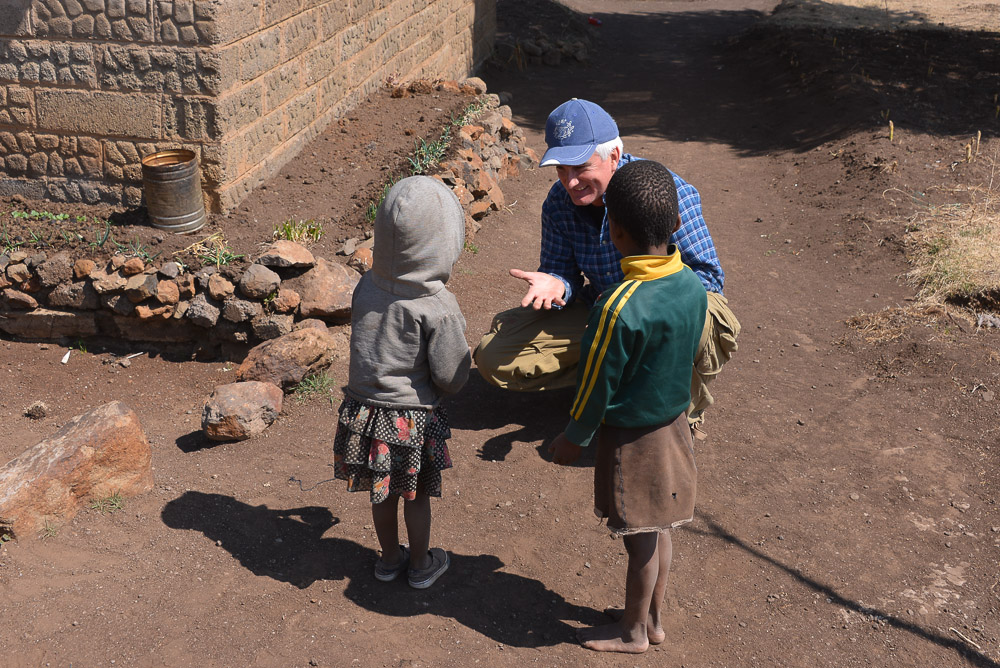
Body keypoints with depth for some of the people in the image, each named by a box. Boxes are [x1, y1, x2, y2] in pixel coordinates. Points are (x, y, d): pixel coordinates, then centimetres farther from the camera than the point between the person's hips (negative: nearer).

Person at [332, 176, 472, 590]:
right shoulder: (439, 308, -24)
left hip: (364, 410, 5)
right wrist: (465, 357, 2)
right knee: (417, 496, 18)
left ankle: (390, 558, 42)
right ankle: (420, 565, 37)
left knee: (383, 492, 23)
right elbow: (450, 378, -18)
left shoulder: (366, 286, -8)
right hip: (413, 419, -4)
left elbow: (367, 342, 4)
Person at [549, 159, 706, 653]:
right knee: (656, 532, 22)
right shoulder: (694, 286, -10)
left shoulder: (618, 308, -30)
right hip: (673, 423, 6)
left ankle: (632, 631, 32)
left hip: (630, 438, -6)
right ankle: (654, 618, 40)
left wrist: (572, 439, -3)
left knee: (639, 541, 12)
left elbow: (597, 389, -19)